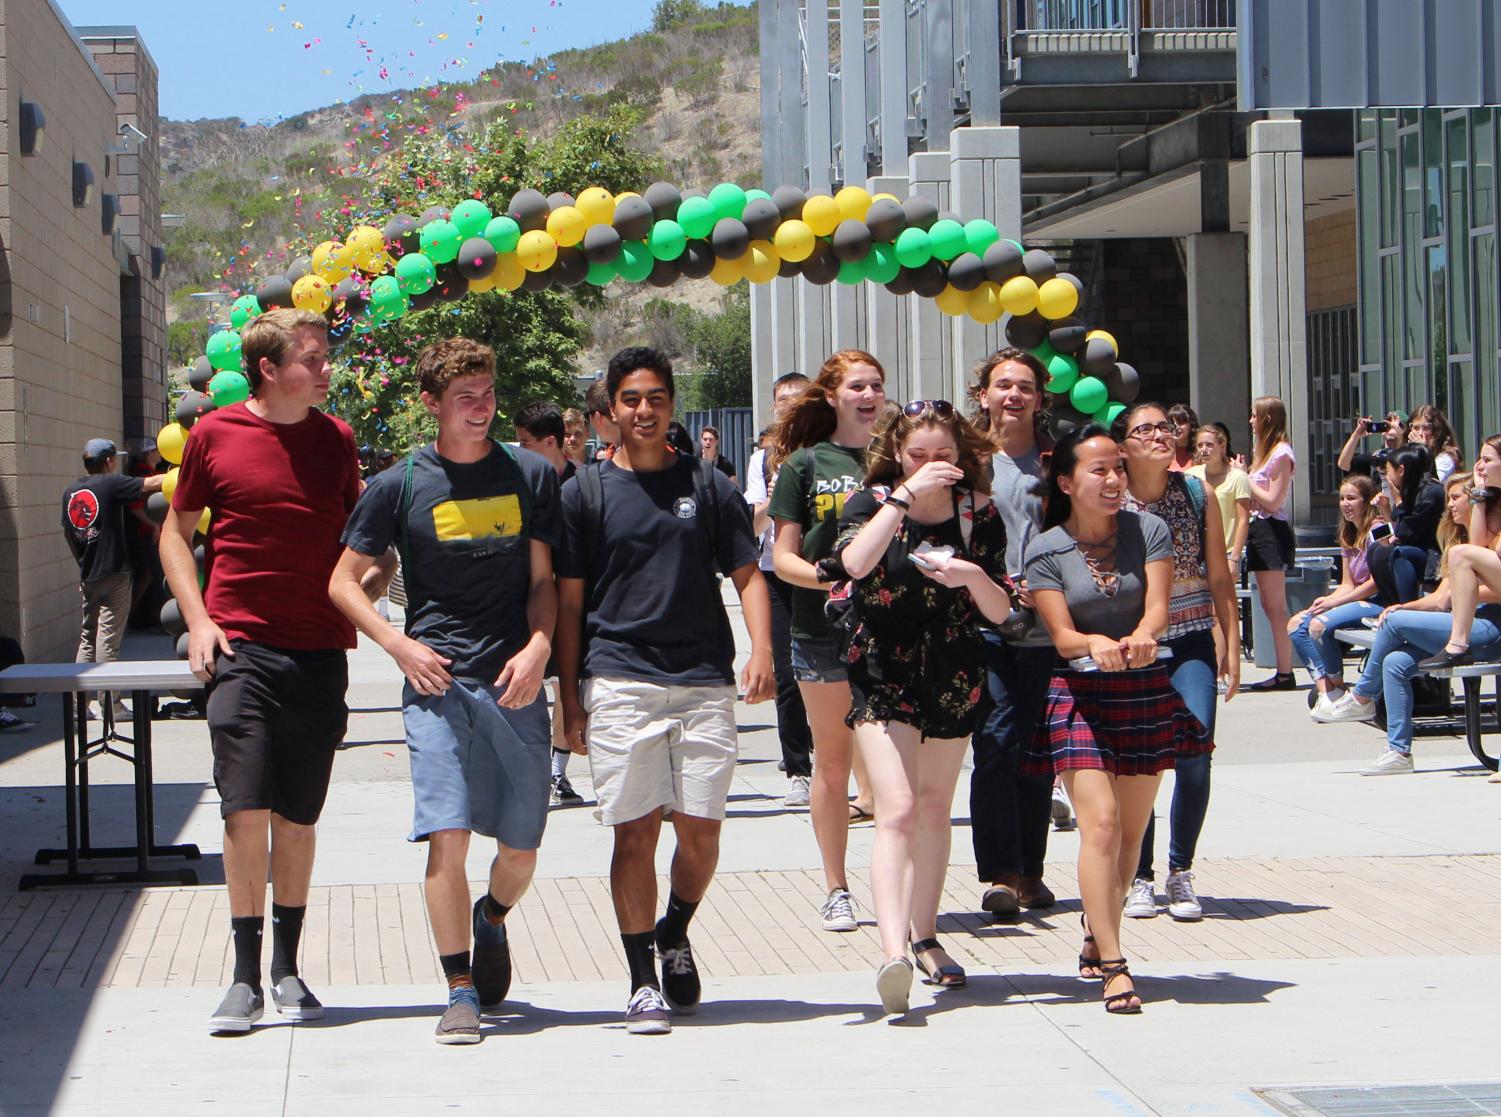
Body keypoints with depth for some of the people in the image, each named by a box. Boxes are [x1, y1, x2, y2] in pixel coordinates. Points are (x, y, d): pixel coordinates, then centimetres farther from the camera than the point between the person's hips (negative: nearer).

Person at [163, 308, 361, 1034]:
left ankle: (287, 969, 19)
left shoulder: (336, 440, 8)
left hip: (319, 651, 3)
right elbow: (177, 532, 9)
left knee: (298, 817, 7)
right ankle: (246, 974, 0)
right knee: (245, 810, -9)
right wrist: (197, 619, -3)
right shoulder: (215, 435, 1)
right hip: (242, 647, -2)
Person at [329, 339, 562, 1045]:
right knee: (447, 836, -12)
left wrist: (537, 649, -8)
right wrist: (399, 645, -6)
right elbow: (344, 583, 7)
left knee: (521, 849, 5)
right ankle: (461, 992, -1)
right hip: (437, 680, -2)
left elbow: (543, 580, 9)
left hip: (516, 683, 2)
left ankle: (492, 921, 39)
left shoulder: (530, 476, 8)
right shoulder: (401, 486, 2)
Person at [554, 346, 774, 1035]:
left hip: (704, 681, 2)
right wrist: (569, 694, 2)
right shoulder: (587, 492, 7)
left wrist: (761, 652, -8)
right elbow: (569, 598, 8)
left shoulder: (707, 487, 11)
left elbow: (746, 575, 9)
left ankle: (675, 935, 27)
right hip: (620, 681, -1)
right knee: (636, 830, -4)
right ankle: (643, 981, 3)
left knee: (701, 829, 0)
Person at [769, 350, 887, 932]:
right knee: (833, 762, 7)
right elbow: (783, 557, 1)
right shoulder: (804, 464, 4)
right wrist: (822, 576, -18)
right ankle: (836, 888, 17)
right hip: (824, 630, -1)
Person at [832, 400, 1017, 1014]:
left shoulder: (979, 514, -1)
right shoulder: (872, 503, -6)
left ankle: (923, 935, 30)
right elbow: (854, 562, -29)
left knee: (935, 808, 14)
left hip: (953, 674, 3)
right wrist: (905, 496, -29)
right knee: (897, 808, -17)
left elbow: (1000, 612, -1)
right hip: (883, 671, -3)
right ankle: (894, 951, -28)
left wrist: (975, 577, -21)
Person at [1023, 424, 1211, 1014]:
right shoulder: (1046, 551, -4)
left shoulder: (1148, 531, 1)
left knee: (1133, 829, 9)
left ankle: (1097, 939, 29)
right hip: (1080, 695, -3)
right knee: (1101, 823, -16)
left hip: (1146, 692, 3)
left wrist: (1140, 640, -32)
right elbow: (1062, 634, -10)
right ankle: (1113, 966, -18)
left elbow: (1157, 606, -10)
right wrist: (1097, 644, -33)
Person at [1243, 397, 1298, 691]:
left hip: (1272, 532, -11)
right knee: (1269, 607, 9)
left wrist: (1246, 479, -9)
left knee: (1275, 608, -9)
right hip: (1260, 531, 11)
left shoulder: (1281, 454, -11)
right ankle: (1282, 672, 11)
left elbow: (1273, 501, -16)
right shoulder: (1266, 451, 19)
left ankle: (1285, 674, -8)